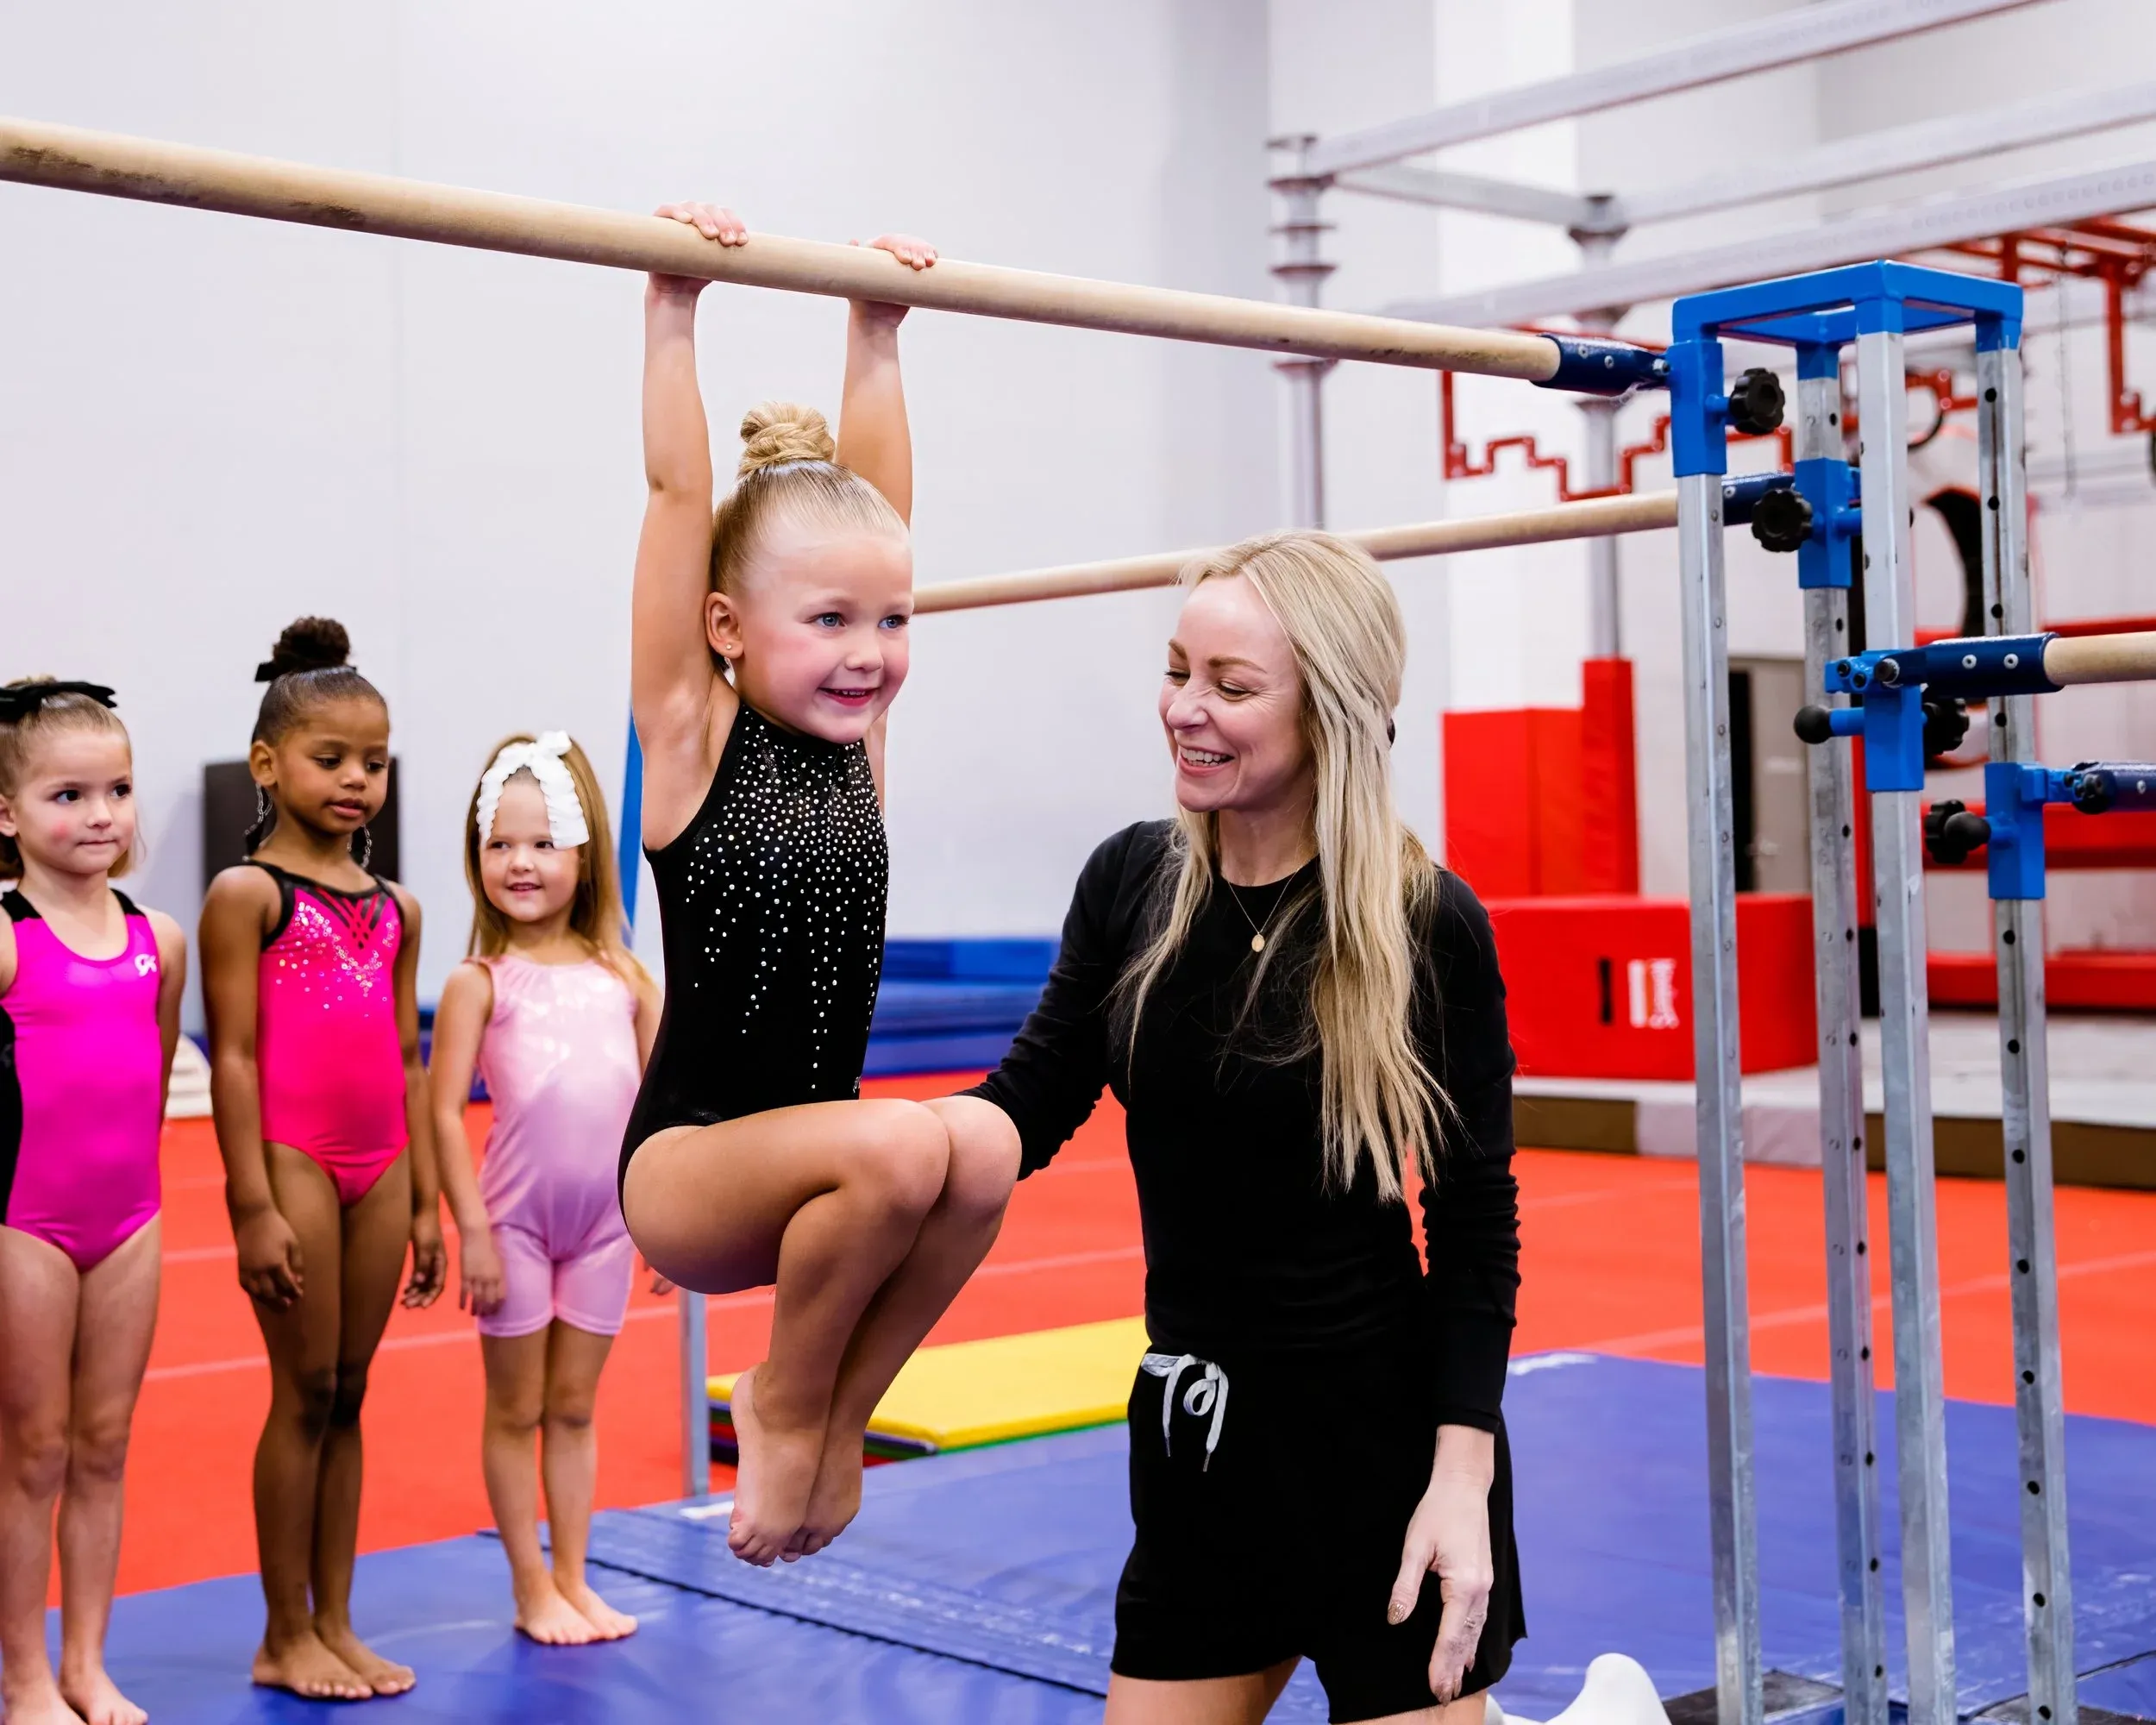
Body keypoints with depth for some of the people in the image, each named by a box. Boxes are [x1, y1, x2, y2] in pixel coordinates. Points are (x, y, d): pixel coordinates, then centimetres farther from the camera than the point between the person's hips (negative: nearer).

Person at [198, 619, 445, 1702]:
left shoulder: (395, 908, 11)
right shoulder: (246, 895, -6)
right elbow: (234, 1055, -9)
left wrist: (425, 1199, 11)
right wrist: (252, 1206, -14)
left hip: (380, 1165, 6)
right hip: (292, 1160, -5)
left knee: (348, 1394, 11)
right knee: (304, 1394, 1)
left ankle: (335, 1625, 20)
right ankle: (285, 1637, 13)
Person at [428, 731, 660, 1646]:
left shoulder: (624, 977, 4)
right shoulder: (479, 983, -6)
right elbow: (444, 1113, -9)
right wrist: (472, 1229, -13)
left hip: (605, 1220, 3)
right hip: (516, 1218, -3)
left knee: (574, 1406, 14)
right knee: (517, 1408, 9)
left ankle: (573, 1580, 23)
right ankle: (532, 1589, 19)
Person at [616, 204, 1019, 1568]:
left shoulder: (857, 736, 6)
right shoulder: (693, 733, -7)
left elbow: (881, 497, 9)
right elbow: (680, 496, -12)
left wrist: (879, 335, 12)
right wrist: (675, 309, -10)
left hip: (815, 1170, 5)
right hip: (685, 1167, -5)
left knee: (984, 1158, -25)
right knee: (901, 1147, -33)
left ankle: (835, 1415, -3)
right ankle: (785, 1404, -5)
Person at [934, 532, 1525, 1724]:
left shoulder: (1427, 926, -13)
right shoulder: (1131, 882, -1)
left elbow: (1475, 1226, -10)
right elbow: (1033, 1101, 0)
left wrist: (1462, 1481, -14)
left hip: (1382, 1430, -5)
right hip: (1194, 1433, 5)